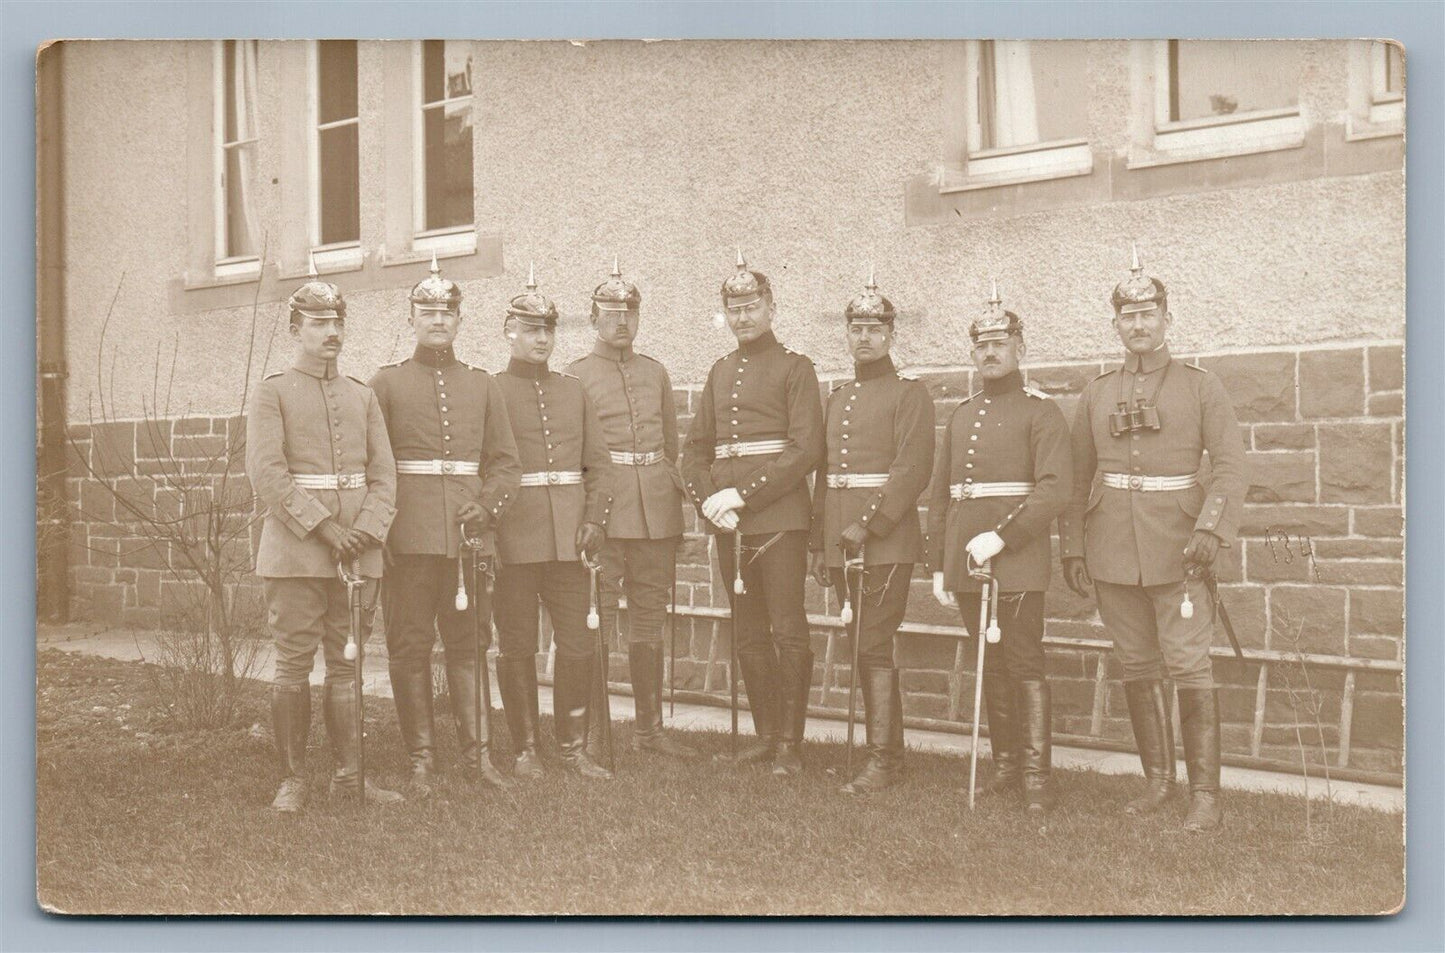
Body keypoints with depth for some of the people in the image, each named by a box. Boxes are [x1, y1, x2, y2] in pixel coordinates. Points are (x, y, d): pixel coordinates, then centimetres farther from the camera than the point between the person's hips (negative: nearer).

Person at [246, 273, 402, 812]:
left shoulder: (363, 397, 14)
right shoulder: (272, 393, 1)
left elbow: (384, 474, 8)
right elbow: (266, 473, -10)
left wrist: (366, 531, -9)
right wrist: (323, 527, -16)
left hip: (358, 552, 4)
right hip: (295, 553, -4)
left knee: (347, 663, 8)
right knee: (294, 666, 0)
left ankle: (349, 774, 15)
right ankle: (292, 779, 9)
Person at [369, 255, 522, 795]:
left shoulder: (482, 385, 14)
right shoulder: (387, 383, 6)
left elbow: (506, 461, 14)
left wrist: (488, 506, -4)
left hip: (468, 531, 2)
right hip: (409, 537, -2)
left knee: (469, 643, 6)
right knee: (410, 646, 1)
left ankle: (476, 752, 14)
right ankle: (420, 759, 10)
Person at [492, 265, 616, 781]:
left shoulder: (573, 390, 14)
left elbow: (599, 463, 13)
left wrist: (593, 519, 0)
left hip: (567, 538, 4)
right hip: (512, 539, -3)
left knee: (579, 642, 3)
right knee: (517, 646, 4)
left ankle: (574, 747, 15)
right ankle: (525, 749, 15)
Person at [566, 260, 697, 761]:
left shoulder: (656, 372, 15)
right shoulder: (576, 375, 2)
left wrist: (676, 500, 14)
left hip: (657, 511, 5)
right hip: (604, 509, -5)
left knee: (650, 621, 10)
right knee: (597, 620, -2)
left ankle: (649, 728, 19)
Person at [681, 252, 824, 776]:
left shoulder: (794, 367, 0)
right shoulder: (721, 372, 17)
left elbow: (805, 449, -10)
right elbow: (695, 446, 16)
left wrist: (742, 495, -15)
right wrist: (707, 499, -3)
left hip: (779, 516, -6)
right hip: (728, 519, 6)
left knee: (787, 631, -5)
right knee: (748, 633, 10)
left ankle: (791, 743, 3)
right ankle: (765, 733, 20)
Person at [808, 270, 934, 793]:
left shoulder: (909, 393, -3)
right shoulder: (837, 398, 17)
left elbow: (913, 468, -13)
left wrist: (868, 525, -19)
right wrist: (818, 544, 15)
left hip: (886, 540, -7)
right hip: (841, 542, 7)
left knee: (874, 648, -8)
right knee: (865, 648, 10)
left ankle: (883, 760, -1)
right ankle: (887, 749, 19)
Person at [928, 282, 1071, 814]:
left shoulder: (1040, 412, -2)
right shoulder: (961, 416, 16)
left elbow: (1054, 491, -13)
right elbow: (940, 496, 17)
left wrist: (1001, 536, -21)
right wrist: (938, 566, 11)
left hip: (1017, 564, -5)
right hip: (965, 565, 6)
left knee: (1025, 667, -4)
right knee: (992, 669, 11)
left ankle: (1036, 779, 1)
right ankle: (1005, 767, 20)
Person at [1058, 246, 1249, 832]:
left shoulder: (1201, 388, 3)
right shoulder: (1096, 395, 11)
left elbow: (1231, 468, -4)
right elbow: (1077, 479, 12)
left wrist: (1211, 529, -19)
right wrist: (1072, 550, 6)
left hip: (1177, 551, -3)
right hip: (1113, 554, 3)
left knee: (1190, 668, -6)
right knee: (1137, 668, 9)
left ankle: (1205, 793, 1)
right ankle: (1158, 779, 22)